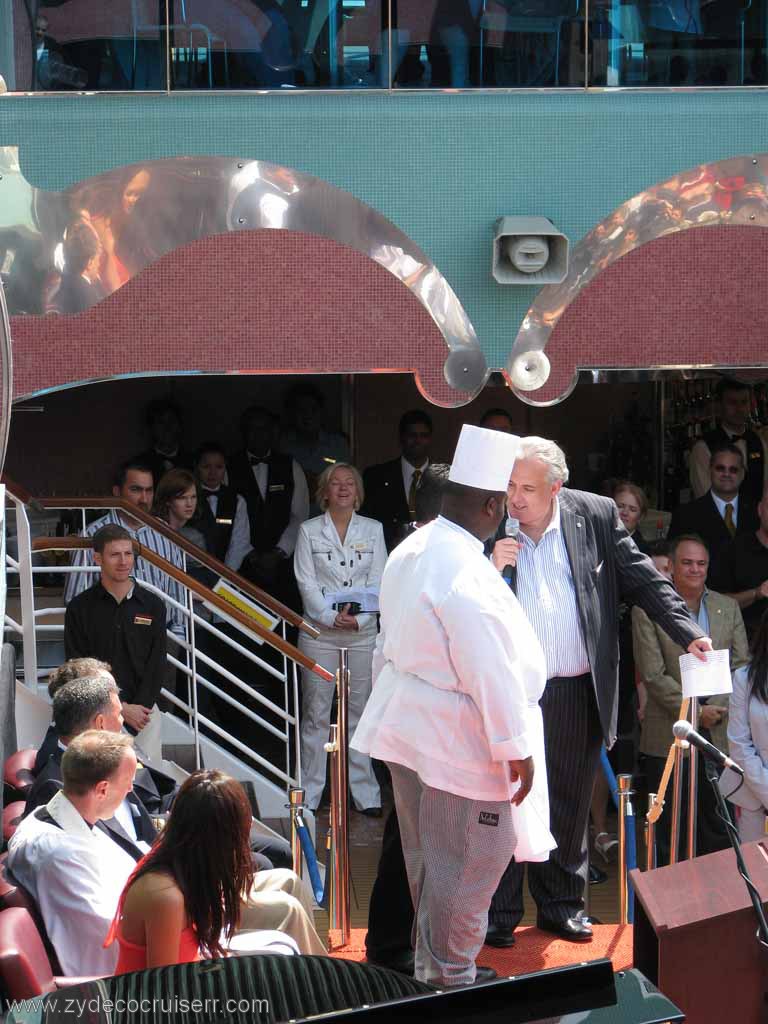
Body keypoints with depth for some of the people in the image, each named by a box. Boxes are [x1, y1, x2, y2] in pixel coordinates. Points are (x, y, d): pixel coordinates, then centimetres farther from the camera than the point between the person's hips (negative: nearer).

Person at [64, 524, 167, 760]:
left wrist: (137, 707, -9)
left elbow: (156, 665, 5)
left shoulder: (152, 606, 7)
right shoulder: (79, 608, 2)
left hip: (143, 708, 2)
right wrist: (120, 708, -9)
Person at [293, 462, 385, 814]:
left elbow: (378, 582, 4)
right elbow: (307, 583, -2)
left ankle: (365, 794, 8)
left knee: (361, 712, 3)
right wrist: (332, 617, -15)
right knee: (315, 715, 1)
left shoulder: (373, 530, 9)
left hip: (363, 632, 1)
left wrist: (358, 619, -11)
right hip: (319, 631, -1)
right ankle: (309, 796, 6)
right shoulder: (309, 531, 5)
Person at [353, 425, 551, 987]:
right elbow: (493, 674, -24)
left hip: (407, 725, 10)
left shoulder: (409, 551, 4)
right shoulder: (469, 576, -25)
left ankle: (432, 958, 36)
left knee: (427, 854, 21)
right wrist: (517, 750, -16)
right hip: (460, 743, -10)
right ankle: (449, 975, 16)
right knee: (467, 862, 4)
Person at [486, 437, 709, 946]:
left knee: (569, 805, 14)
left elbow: (642, 579, 4)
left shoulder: (596, 515, -1)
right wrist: (491, 570, -20)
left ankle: (562, 904, 29)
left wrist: (688, 632, -6)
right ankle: (500, 914, 15)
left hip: (576, 693, 2)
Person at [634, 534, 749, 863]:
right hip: (668, 739, -3)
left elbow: (741, 666, 6)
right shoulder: (647, 610, -3)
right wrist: (695, 712, -13)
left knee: (716, 827, 7)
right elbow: (653, 675, -8)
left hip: (719, 734, 3)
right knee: (667, 825, 5)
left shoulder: (728, 608, 9)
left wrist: (717, 708, -10)